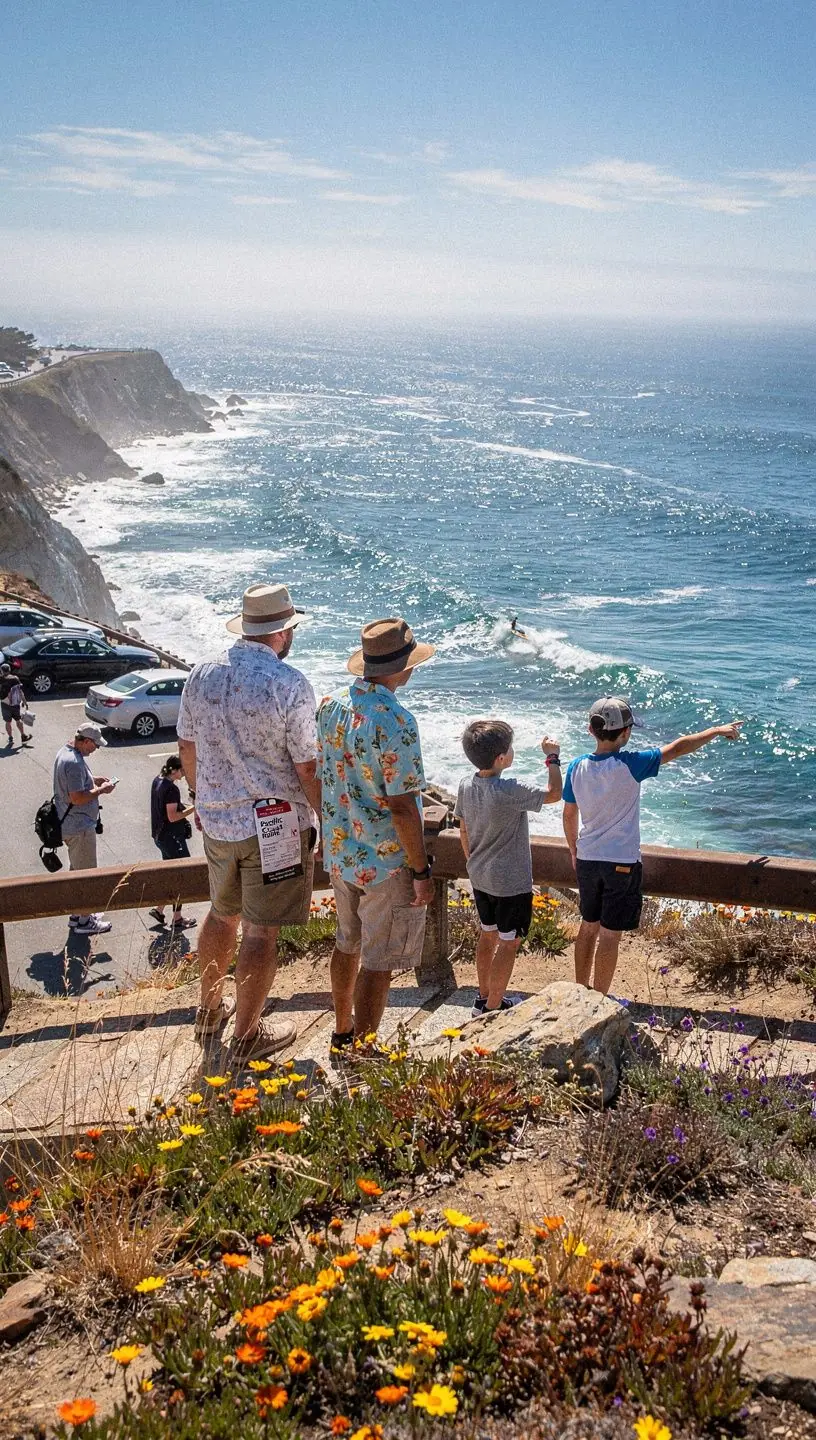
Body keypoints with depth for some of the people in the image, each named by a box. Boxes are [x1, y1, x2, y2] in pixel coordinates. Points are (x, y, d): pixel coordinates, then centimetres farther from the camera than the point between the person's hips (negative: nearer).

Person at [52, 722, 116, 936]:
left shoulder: (65, 752, 6)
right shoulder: (74, 762, -27)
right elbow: (77, 798, -29)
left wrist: (93, 780, 10)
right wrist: (100, 790, -16)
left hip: (71, 824, 11)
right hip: (79, 827, -11)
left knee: (77, 870, 21)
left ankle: (78, 914, 33)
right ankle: (83, 921, 11)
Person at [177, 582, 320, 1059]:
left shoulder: (202, 676, 0)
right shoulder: (290, 684, -18)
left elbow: (187, 747, 11)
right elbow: (308, 769, -15)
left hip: (217, 820, 6)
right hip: (275, 824, -6)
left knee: (223, 914, 24)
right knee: (262, 931, 5)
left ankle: (210, 1010, 39)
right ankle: (247, 1035, 16)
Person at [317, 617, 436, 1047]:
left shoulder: (331, 705, -2)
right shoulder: (394, 722, -25)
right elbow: (402, 807, -24)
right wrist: (422, 872, -15)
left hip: (340, 854, 8)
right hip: (387, 864, -8)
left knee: (348, 943, 24)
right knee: (378, 962, 5)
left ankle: (343, 1030, 40)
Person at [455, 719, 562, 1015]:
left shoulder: (466, 786, -6)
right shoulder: (509, 791, -28)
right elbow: (554, 794, -17)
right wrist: (552, 757, -5)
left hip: (480, 877, 7)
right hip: (511, 882, -7)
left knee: (488, 934, 21)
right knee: (508, 943, 7)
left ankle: (484, 998, 33)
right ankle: (492, 1009, 13)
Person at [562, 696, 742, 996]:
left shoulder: (576, 768, -6)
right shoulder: (630, 765, -20)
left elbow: (569, 816, 5)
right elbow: (679, 747, -9)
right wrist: (717, 731, 5)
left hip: (587, 860, 5)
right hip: (622, 863, -5)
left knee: (588, 926, 20)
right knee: (610, 935, 5)